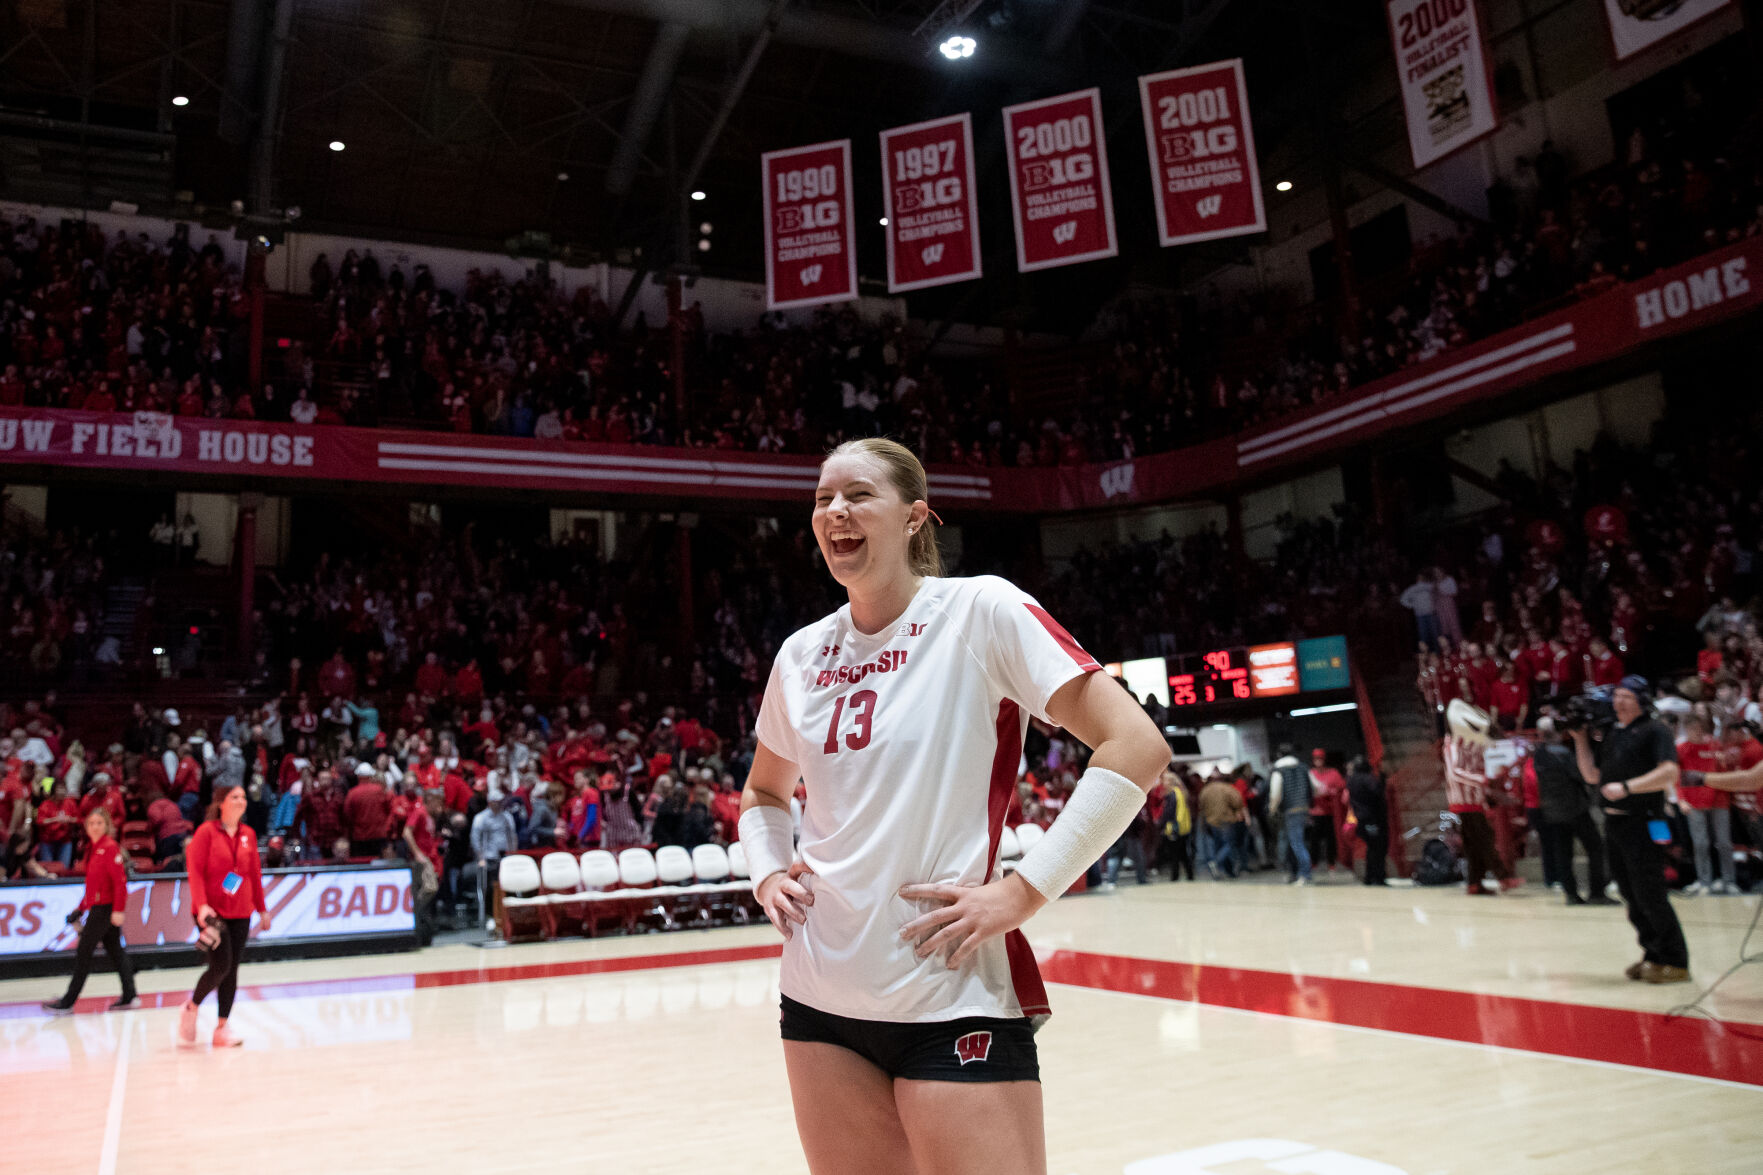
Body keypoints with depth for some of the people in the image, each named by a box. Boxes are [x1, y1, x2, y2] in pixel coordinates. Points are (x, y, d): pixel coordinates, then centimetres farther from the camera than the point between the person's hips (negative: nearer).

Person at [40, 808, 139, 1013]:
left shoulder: (110, 847, -13)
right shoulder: (93, 850, 15)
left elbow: (120, 881, -18)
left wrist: (118, 910, -21)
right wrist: (81, 908, 20)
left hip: (105, 908, -9)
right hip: (97, 907, 9)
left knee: (83, 953, -2)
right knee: (115, 952, 9)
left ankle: (67, 1003, 6)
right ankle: (129, 997, 12)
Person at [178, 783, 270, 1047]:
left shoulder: (248, 834, 8)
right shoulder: (206, 831, -6)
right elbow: (194, 869, -11)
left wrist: (261, 908, 15)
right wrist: (202, 905, -23)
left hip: (240, 913, 5)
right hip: (211, 913, -5)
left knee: (232, 970, 5)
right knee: (221, 965, -14)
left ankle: (222, 1028, 14)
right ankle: (191, 1007, 14)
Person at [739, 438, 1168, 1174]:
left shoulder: (981, 609, -9)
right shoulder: (801, 653, 8)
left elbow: (1137, 747, -15)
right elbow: (764, 793, 25)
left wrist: (1023, 892, -16)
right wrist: (768, 872, 5)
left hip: (953, 998, -5)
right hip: (820, 994, 6)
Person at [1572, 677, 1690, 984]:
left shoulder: (1654, 730, -6)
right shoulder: (1609, 734, 15)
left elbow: (1669, 773, -18)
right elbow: (1592, 776, 17)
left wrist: (1626, 787, -23)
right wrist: (1580, 739, 9)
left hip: (1643, 824, -8)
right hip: (1614, 823, 8)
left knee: (1650, 895, -6)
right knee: (1632, 896, 12)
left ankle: (1675, 961, 5)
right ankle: (1653, 954, 22)